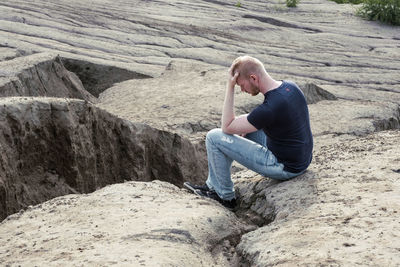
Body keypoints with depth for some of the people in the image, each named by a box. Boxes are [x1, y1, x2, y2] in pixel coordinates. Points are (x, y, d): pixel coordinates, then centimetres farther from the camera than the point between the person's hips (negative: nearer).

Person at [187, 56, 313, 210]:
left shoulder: (269, 108, -29)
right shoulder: (290, 86, -3)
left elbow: (227, 127, -16)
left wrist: (230, 87, -18)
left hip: (285, 167, -9)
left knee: (214, 137, -6)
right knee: (240, 124, 23)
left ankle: (226, 196, 11)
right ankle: (213, 185, 28)